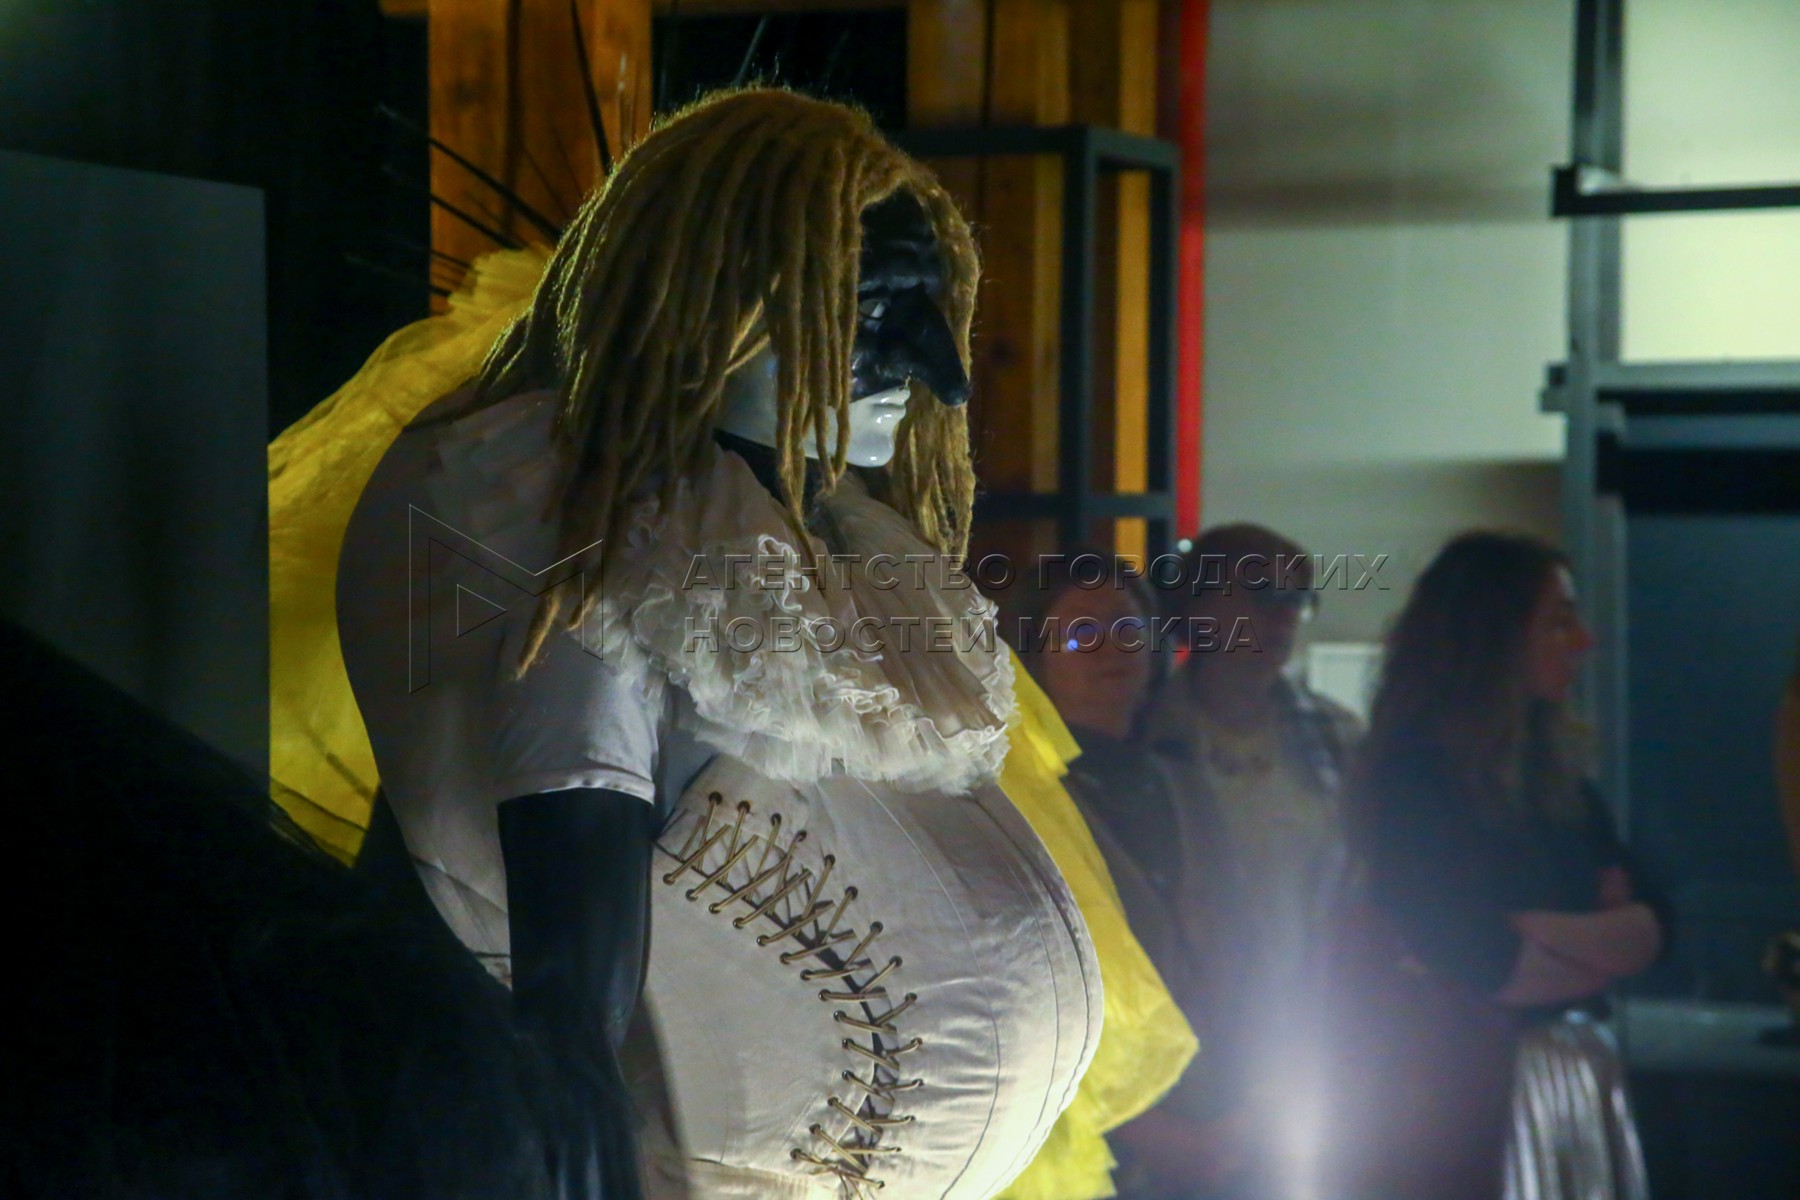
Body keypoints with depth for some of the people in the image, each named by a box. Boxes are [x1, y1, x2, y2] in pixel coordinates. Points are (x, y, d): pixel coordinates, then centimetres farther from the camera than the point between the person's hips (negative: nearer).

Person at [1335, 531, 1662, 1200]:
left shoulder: (1554, 768, 10)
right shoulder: (1415, 773, -12)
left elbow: (1648, 926, 3)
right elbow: (1484, 964, -17)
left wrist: (1545, 933, -14)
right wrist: (1599, 943, -3)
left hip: (1572, 1071, 7)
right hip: (1453, 1088, -7)